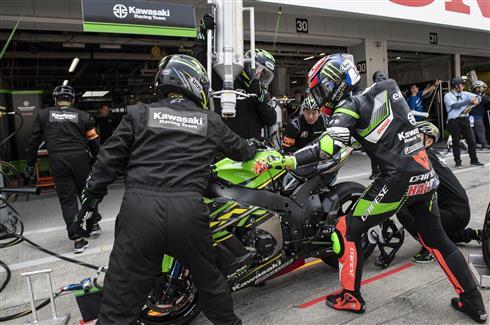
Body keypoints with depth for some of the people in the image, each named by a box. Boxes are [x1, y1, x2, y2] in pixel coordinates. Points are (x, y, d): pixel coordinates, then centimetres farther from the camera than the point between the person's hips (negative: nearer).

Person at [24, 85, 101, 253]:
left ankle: (78, 240, 6)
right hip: (80, 159, 1)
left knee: (67, 200, 6)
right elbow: (94, 143, 7)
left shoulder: (43, 115, 10)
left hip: (57, 162, 0)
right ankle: (94, 224, 35)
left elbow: (33, 142, 10)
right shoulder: (83, 116, 8)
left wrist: (29, 164, 17)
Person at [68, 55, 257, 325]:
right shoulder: (211, 122, 15)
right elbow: (241, 150, 30)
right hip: (187, 210, 1)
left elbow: (109, 159, 8)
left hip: (139, 209, 0)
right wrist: (256, 149, 52)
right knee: (209, 279, 25)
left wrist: (89, 203, 15)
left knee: (120, 302, 7)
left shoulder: (138, 114, 12)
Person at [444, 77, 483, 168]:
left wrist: (476, 101, -8)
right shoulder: (448, 96, -2)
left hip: (465, 119, 5)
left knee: (471, 140, 3)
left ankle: (474, 161, 11)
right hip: (454, 121, -5)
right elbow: (455, 105, -16)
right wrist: (469, 101, -17)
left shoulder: (464, 94, 14)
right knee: (456, 142, 2)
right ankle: (458, 162, 12)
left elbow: (477, 97, 14)